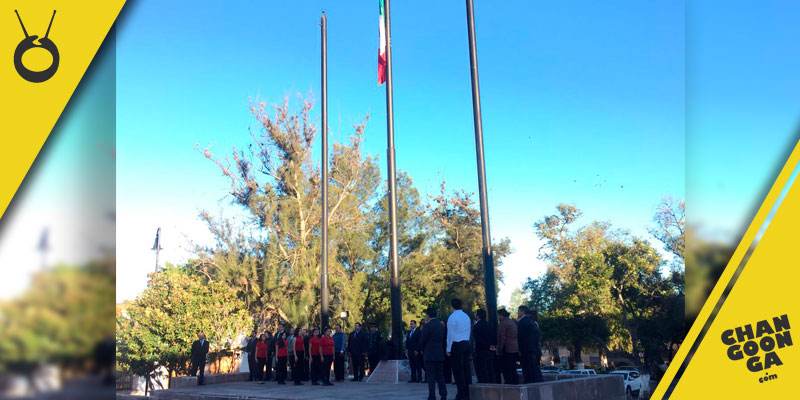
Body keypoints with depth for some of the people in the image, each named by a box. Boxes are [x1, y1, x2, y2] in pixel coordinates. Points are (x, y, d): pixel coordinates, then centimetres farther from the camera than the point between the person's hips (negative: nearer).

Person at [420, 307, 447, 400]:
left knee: (430, 376, -3)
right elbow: (444, 340, 13)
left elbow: (422, 340, -10)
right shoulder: (441, 325, 9)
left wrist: (423, 350, 7)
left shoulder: (427, 326, -12)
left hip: (429, 355, -6)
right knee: (440, 376, 12)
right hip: (440, 354, 6)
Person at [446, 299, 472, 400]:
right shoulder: (466, 316, 13)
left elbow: (450, 334, -10)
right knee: (467, 369, 8)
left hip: (456, 345, -7)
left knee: (458, 370, -4)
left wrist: (448, 349, -6)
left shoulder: (452, 317, -9)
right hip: (467, 344, 7)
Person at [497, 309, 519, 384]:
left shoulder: (502, 324, -11)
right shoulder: (512, 322, 17)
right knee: (513, 369, 13)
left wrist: (500, 350, -12)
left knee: (506, 370, -6)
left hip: (507, 350, -9)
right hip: (515, 349, 9)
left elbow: (502, 338, -16)